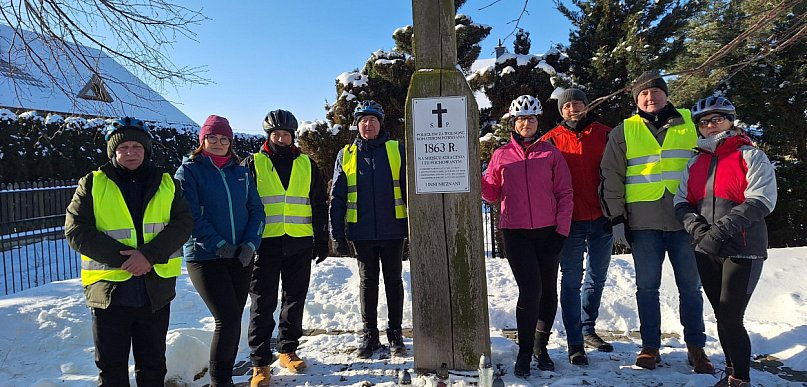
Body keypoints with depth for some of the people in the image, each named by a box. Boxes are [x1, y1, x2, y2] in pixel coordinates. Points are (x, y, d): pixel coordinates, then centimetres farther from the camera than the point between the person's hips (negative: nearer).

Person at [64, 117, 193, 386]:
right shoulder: (92, 184, 2)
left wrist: (149, 254, -19)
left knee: (153, 364, 15)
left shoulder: (165, 184, 6)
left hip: (156, 290, 1)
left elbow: (183, 223, -4)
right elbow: (76, 230, -6)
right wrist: (123, 257, -17)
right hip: (108, 290, -1)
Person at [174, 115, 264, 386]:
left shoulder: (241, 172, 12)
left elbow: (256, 210, 8)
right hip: (205, 257, -4)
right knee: (228, 318, -12)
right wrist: (219, 244, -16)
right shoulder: (189, 171, -1)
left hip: (240, 258, 5)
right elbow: (190, 216, -10)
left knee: (233, 319, 9)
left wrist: (250, 244, -7)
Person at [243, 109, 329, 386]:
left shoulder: (306, 164, 10)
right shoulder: (253, 164, 4)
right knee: (263, 304, 0)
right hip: (265, 243, -2)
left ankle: (288, 350, 27)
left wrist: (322, 239, 8)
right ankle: (260, 363, 10)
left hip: (300, 243, 3)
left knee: (295, 300, 11)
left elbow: (319, 204, 13)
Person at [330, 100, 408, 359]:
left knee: (393, 281, 9)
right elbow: (337, 197, 5)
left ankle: (395, 334, 21)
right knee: (367, 282, 11)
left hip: (392, 230, -1)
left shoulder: (397, 150, 2)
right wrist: (338, 234, 0)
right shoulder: (346, 155, 6)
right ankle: (369, 335, 22)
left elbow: (409, 190, 2)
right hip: (362, 232, 1)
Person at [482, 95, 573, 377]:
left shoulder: (550, 153, 6)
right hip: (515, 233, -1)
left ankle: (540, 346, 28)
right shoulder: (501, 155, 7)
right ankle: (525, 351, 8)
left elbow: (564, 194, 4)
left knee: (549, 291, 8)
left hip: (548, 232, 2)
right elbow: (492, 194, 9)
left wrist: (561, 230, -4)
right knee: (530, 289, -10)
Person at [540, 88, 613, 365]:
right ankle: (575, 343, 7)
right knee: (572, 281, 0)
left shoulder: (604, 135, 6)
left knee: (596, 278, 14)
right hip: (570, 221, -2)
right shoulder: (552, 140, 2)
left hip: (602, 220, 3)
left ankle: (588, 329, 32)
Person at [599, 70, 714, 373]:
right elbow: (611, 176, 6)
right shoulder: (624, 132, 7)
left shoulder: (689, 124, 10)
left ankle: (696, 347, 23)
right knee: (647, 287, 6)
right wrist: (616, 216, 1)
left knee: (690, 286, 8)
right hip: (644, 222, -1)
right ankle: (650, 346, 19)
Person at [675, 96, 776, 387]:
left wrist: (720, 229, -22)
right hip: (706, 251, 5)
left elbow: (761, 201, -14)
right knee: (721, 315, 12)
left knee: (730, 317, -8)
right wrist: (695, 225, -12)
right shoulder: (696, 162, 13)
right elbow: (681, 201, 8)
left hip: (743, 250, -5)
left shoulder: (751, 156, -2)